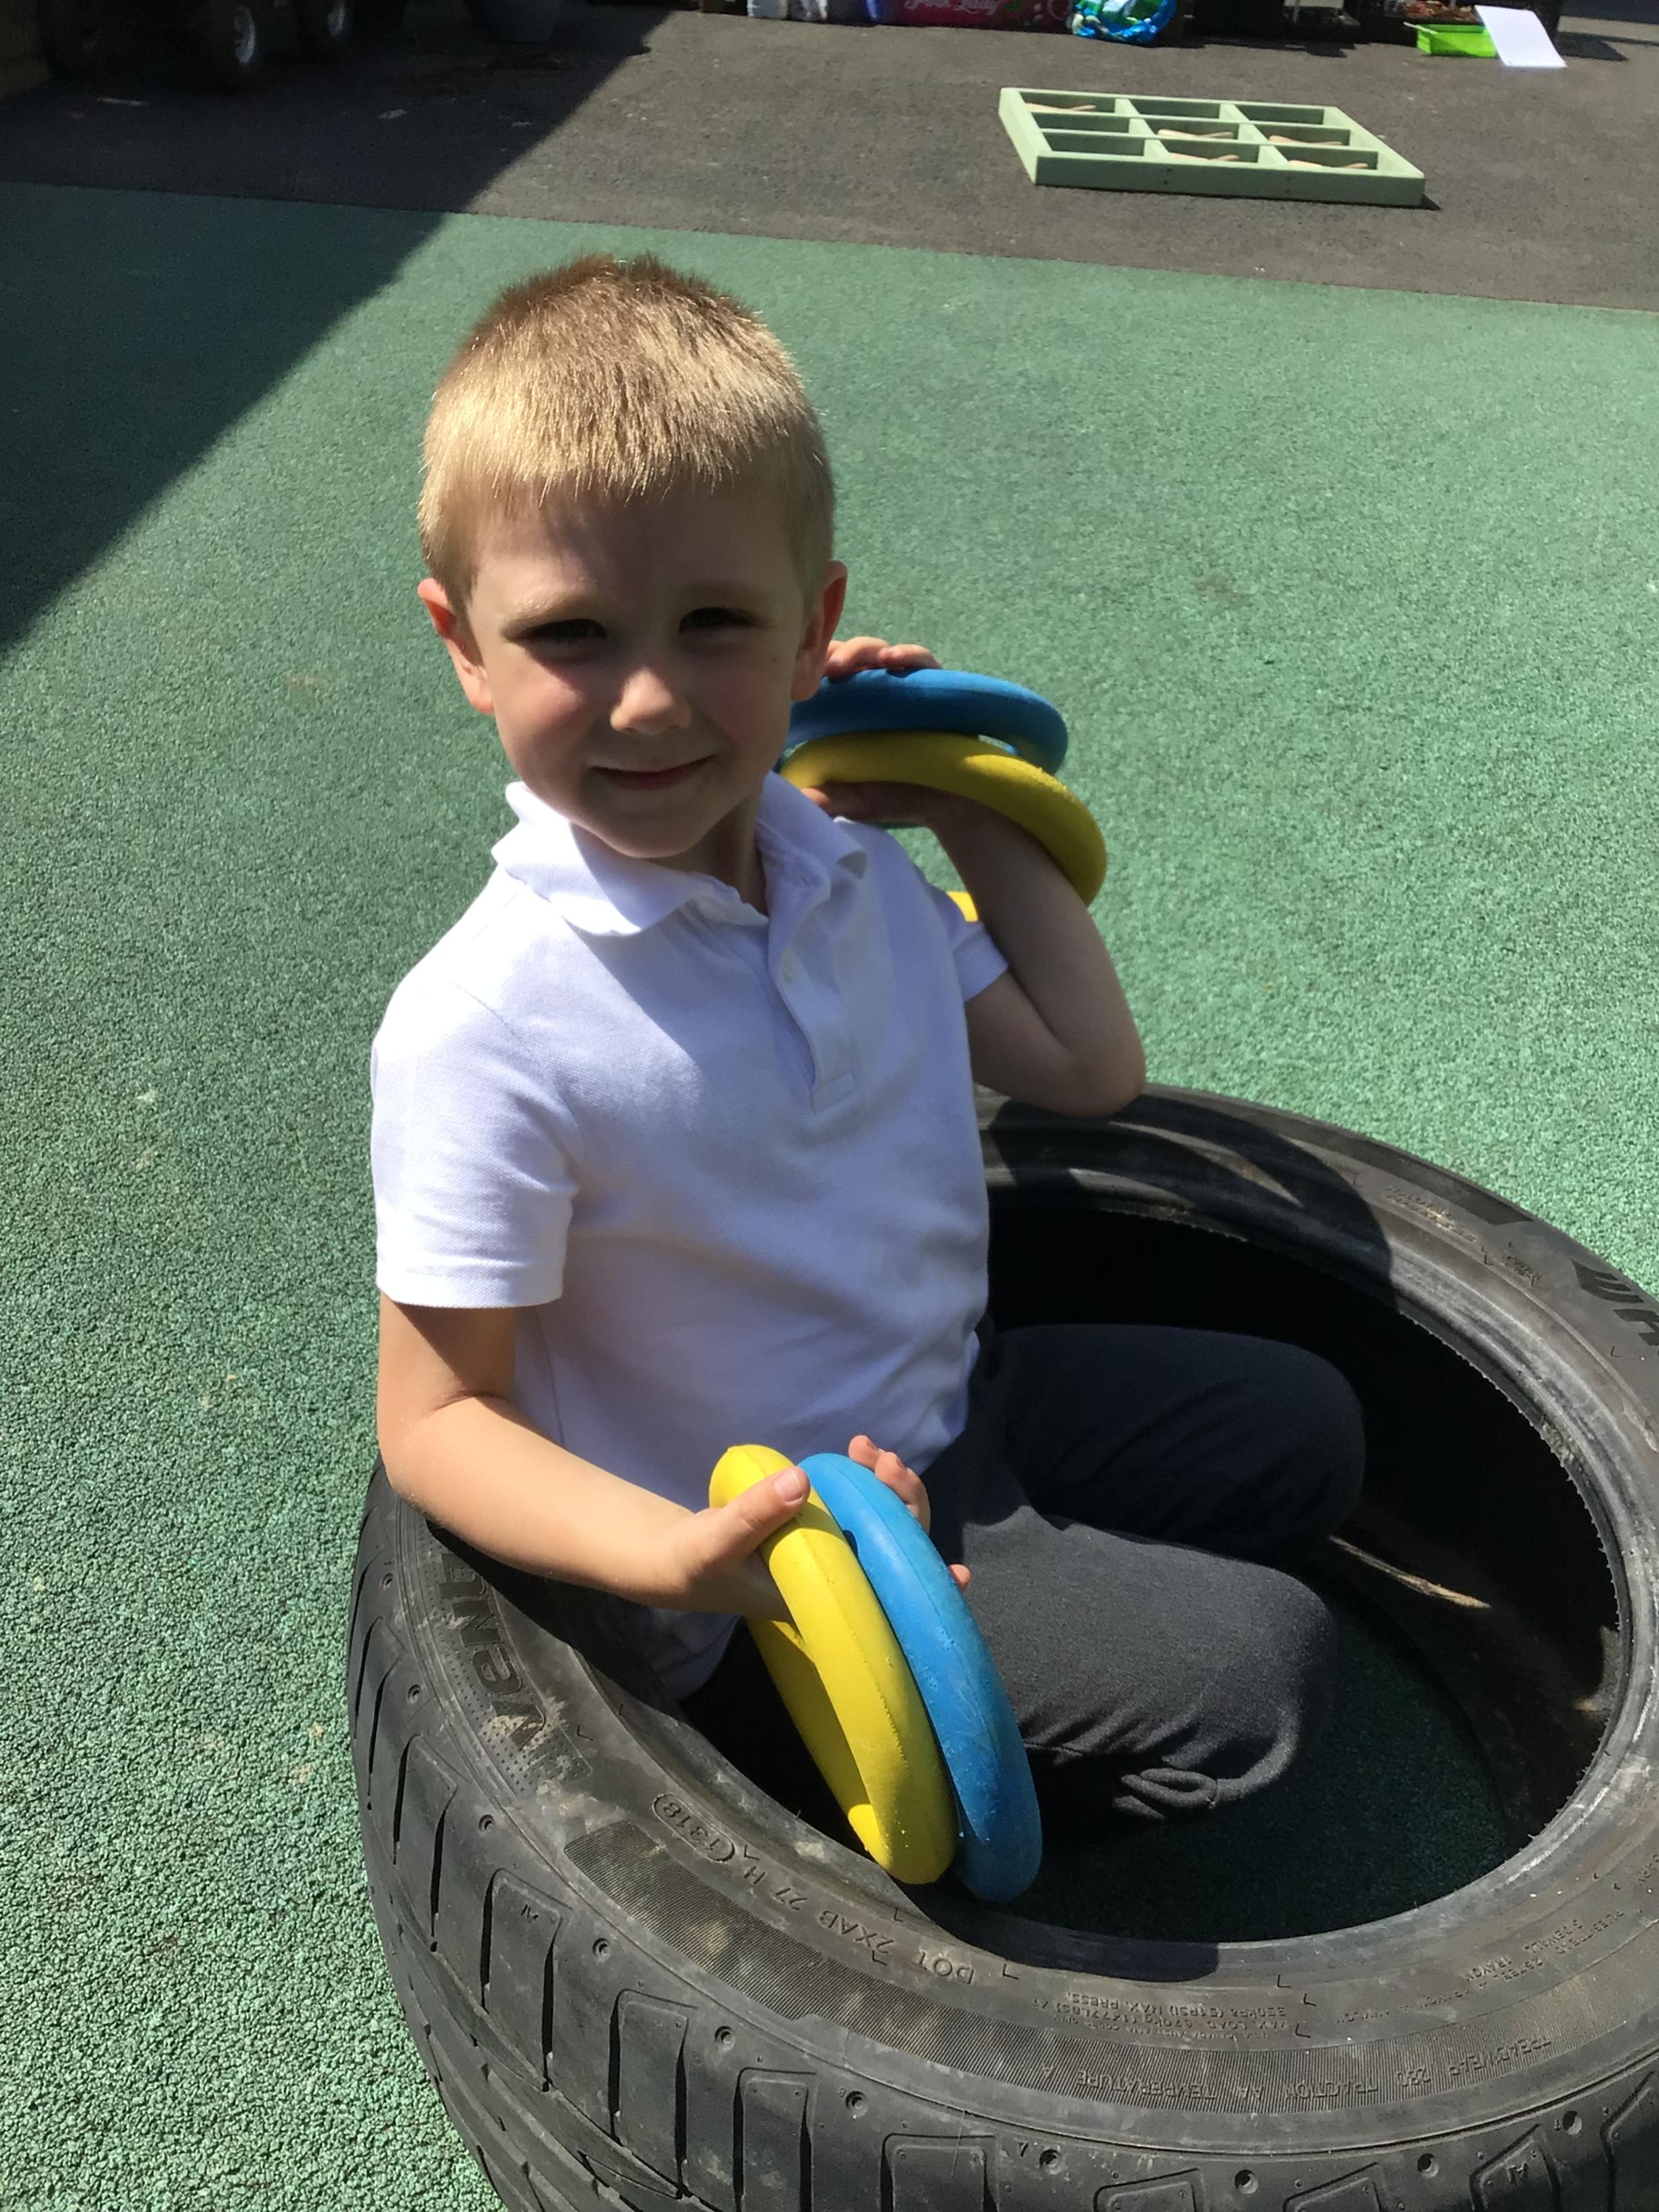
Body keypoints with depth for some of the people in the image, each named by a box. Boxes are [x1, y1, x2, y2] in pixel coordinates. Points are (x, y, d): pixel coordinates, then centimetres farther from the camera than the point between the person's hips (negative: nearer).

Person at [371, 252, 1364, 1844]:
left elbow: (1088, 1069, 7)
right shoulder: (484, 1031, -28)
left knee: (1303, 1431, 19)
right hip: (786, 1575, -7)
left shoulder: (845, 863, -7)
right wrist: (686, 1558, -36)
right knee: (1253, 1671, -12)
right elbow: (436, 1416, -20)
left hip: (960, 1401, 8)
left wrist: (968, 810, 0)